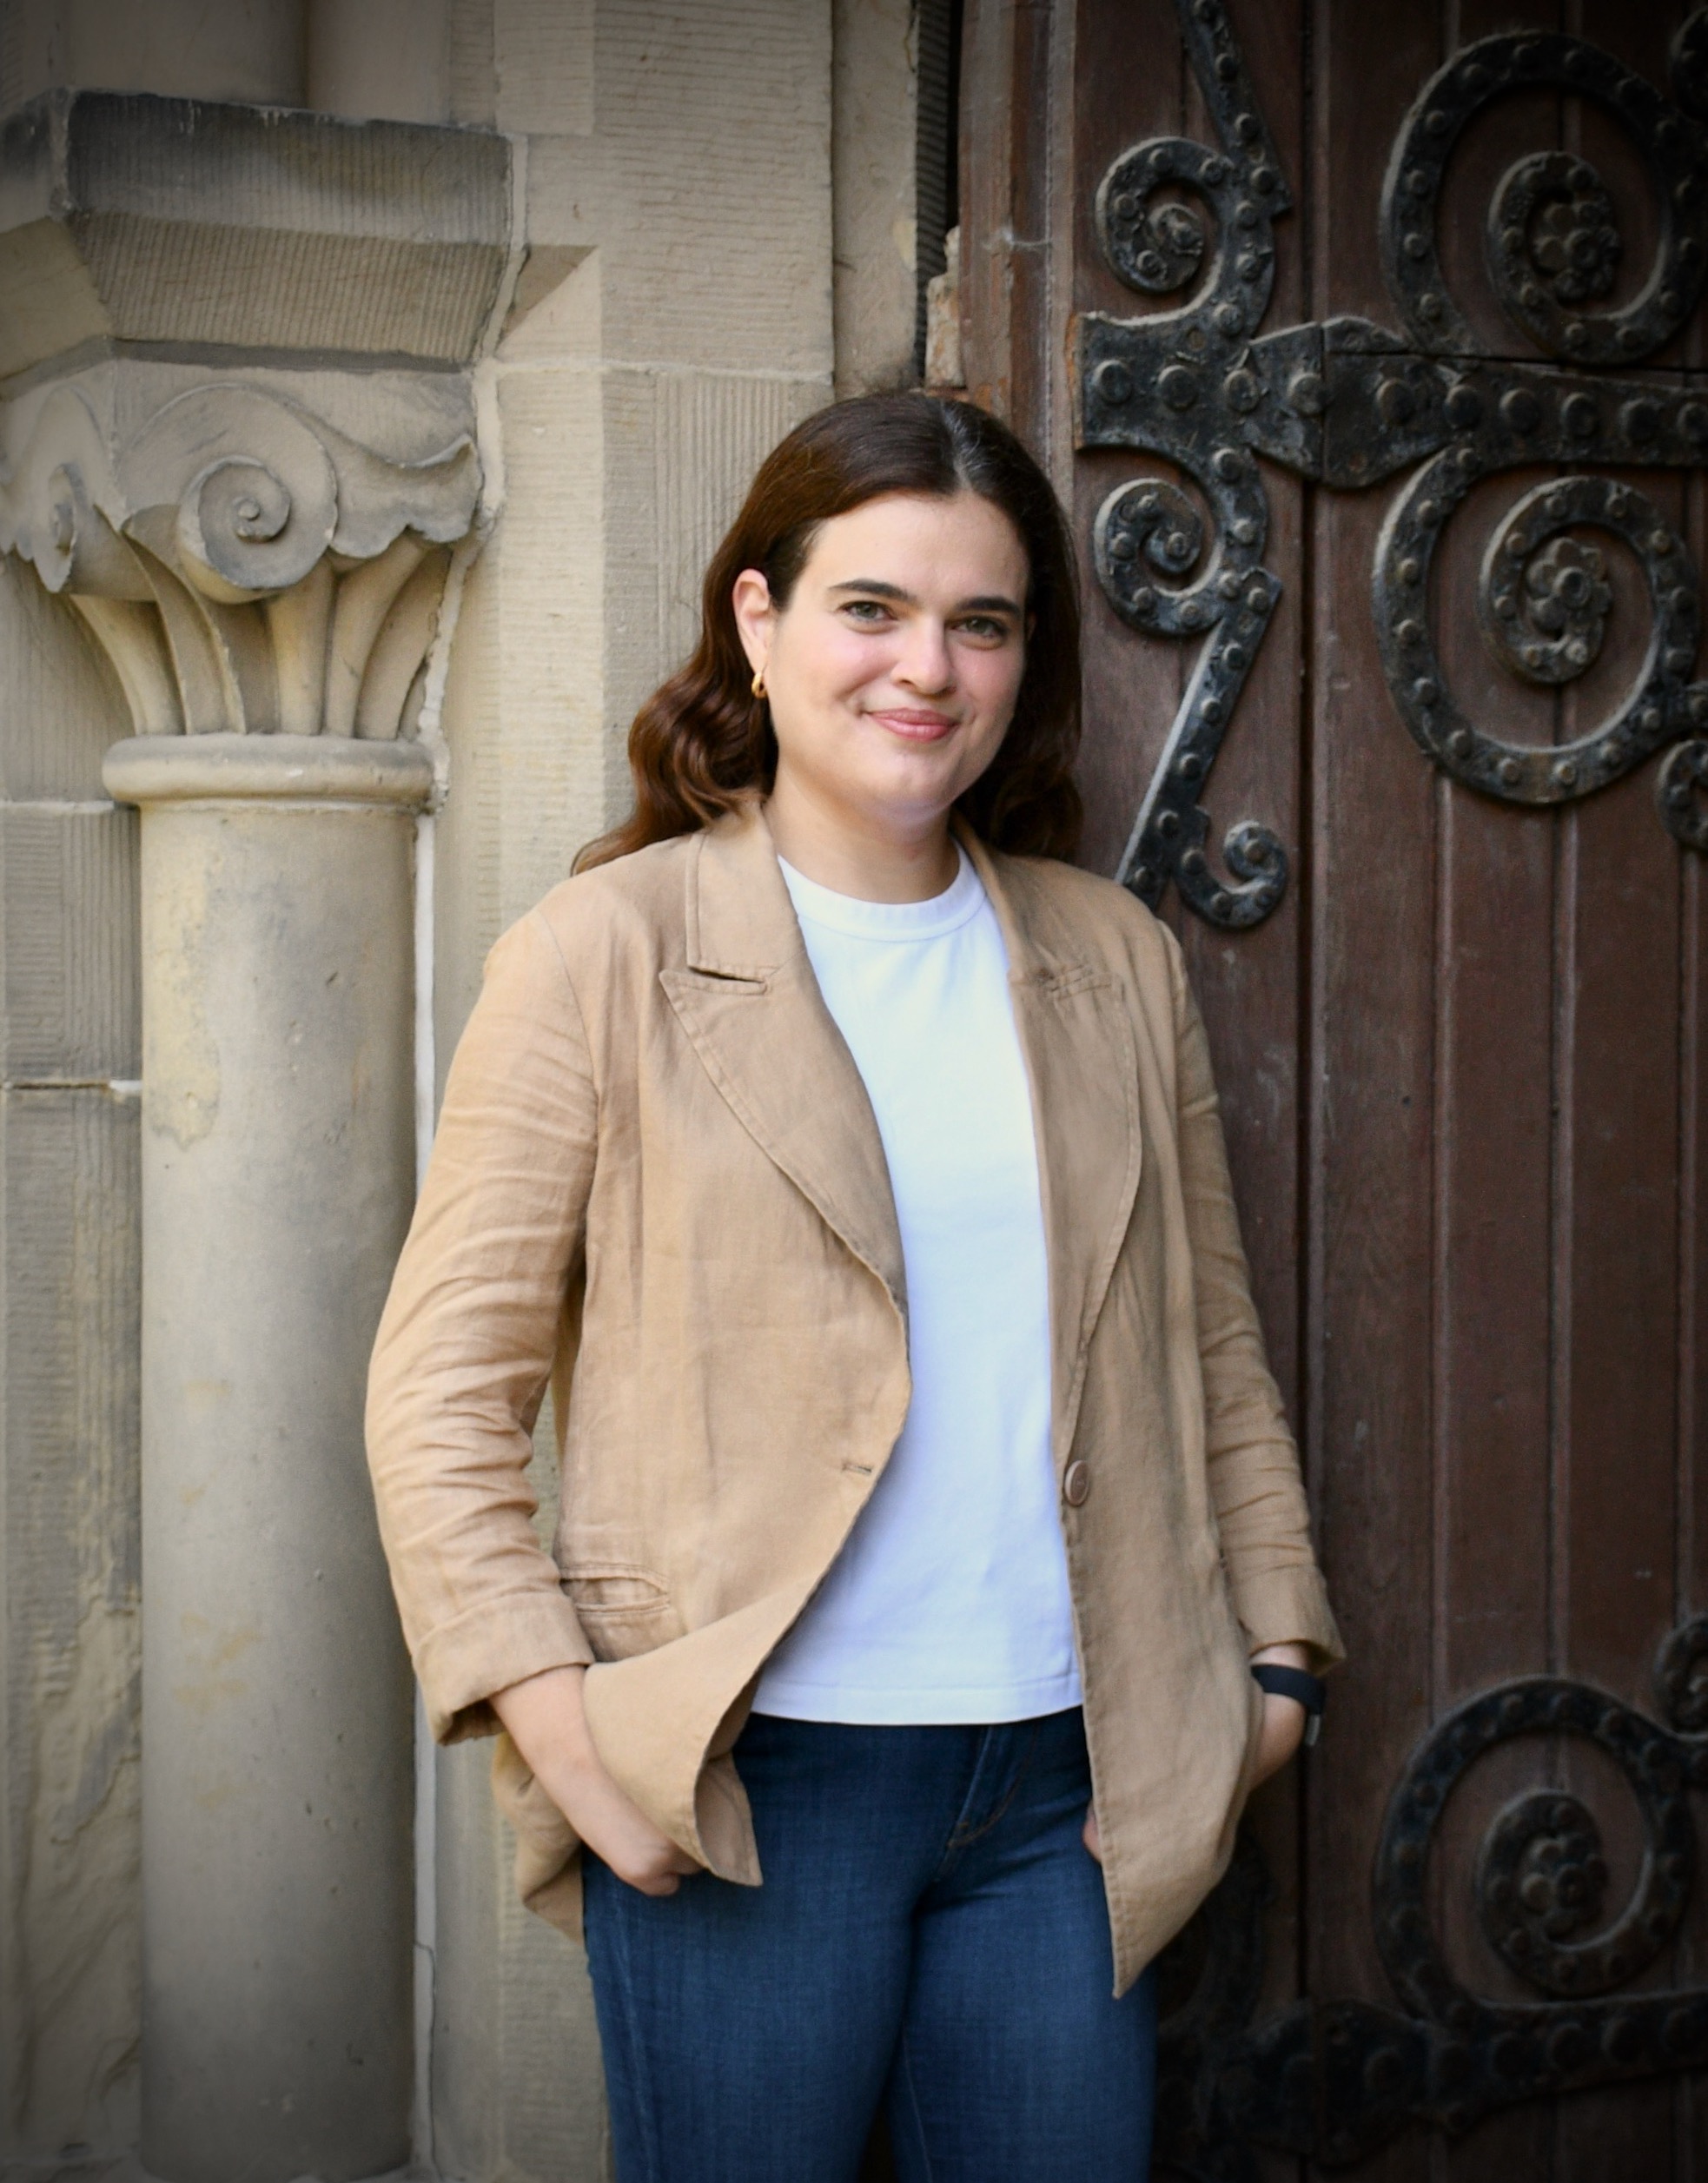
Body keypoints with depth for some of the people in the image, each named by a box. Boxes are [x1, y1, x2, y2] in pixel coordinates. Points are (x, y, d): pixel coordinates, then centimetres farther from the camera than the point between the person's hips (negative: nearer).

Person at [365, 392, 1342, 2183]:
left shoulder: (1119, 963, 10)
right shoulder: (608, 953, -3)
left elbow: (1213, 1354, 17)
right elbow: (441, 1384, -5)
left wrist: (1272, 1649, 10)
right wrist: (554, 1716, -12)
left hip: (1062, 1783, 4)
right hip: (748, 1780, -3)